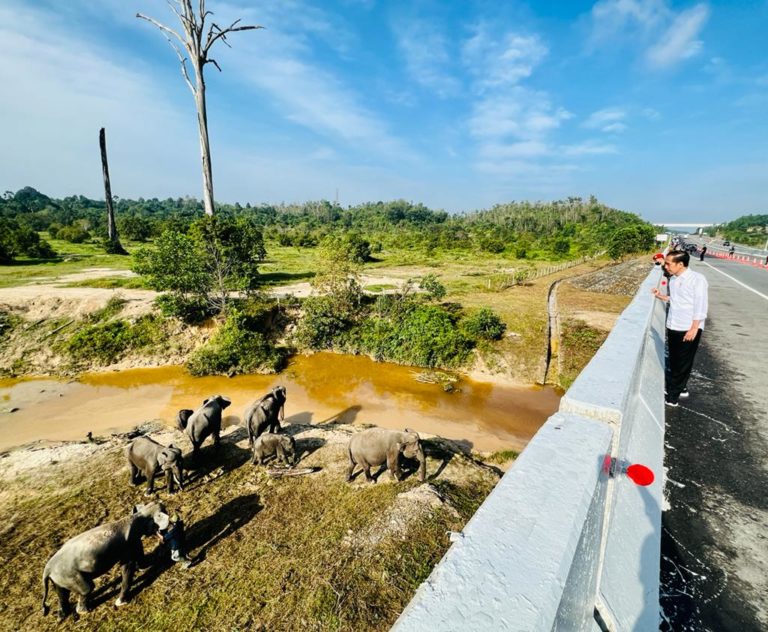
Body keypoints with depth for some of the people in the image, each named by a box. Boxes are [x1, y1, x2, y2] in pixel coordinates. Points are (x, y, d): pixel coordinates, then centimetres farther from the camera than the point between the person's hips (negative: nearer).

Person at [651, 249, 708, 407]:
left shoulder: (697, 279, -14)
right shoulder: (673, 279, 7)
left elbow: (700, 306, -16)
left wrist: (694, 329, -18)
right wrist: (662, 297, 5)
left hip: (688, 329, -7)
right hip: (673, 327, 7)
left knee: (683, 363, 4)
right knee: (674, 361, 16)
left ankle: (672, 396, 11)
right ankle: (680, 388, 33)